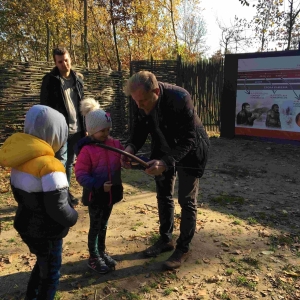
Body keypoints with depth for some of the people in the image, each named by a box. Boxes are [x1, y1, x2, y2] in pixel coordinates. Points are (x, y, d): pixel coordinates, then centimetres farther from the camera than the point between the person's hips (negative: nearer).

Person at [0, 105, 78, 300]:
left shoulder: (20, 158, -4)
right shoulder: (49, 166, -30)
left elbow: (19, 193, 8)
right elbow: (57, 209, -28)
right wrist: (73, 217, -9)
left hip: (26, 225, 8)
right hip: (46, 233, -8)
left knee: (42, 264, 30)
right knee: (51, 273, 16)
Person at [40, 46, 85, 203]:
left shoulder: (78, 78, 9)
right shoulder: (50, 80, -6)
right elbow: (45, 106, -7)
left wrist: (85, 127, 10)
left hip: (76, 129, 5)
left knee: (70, 162, 14)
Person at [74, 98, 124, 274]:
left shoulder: (115, 144, -2)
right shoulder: (87, 150, -19)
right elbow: (81, 175, -18)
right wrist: (98, 186, -27)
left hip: (112, 193, 6)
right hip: (96, 195, -5)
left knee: (104, 225, 22)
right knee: (95, 227, 11)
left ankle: (102, 252, 41)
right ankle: (94, 258, 29)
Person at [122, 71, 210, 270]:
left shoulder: (180, 98, -36)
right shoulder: (141, 101, -19)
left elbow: (187, 140, -33)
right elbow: (140, 129, -8)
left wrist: (166, 163, -47)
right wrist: (130, 147, -29)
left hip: (190, 150, -6)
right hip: (164, 149, 6)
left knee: (187, 201, 1)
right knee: (163, 196, 15)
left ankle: (183, 248, 18)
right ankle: (165, 239, 34)